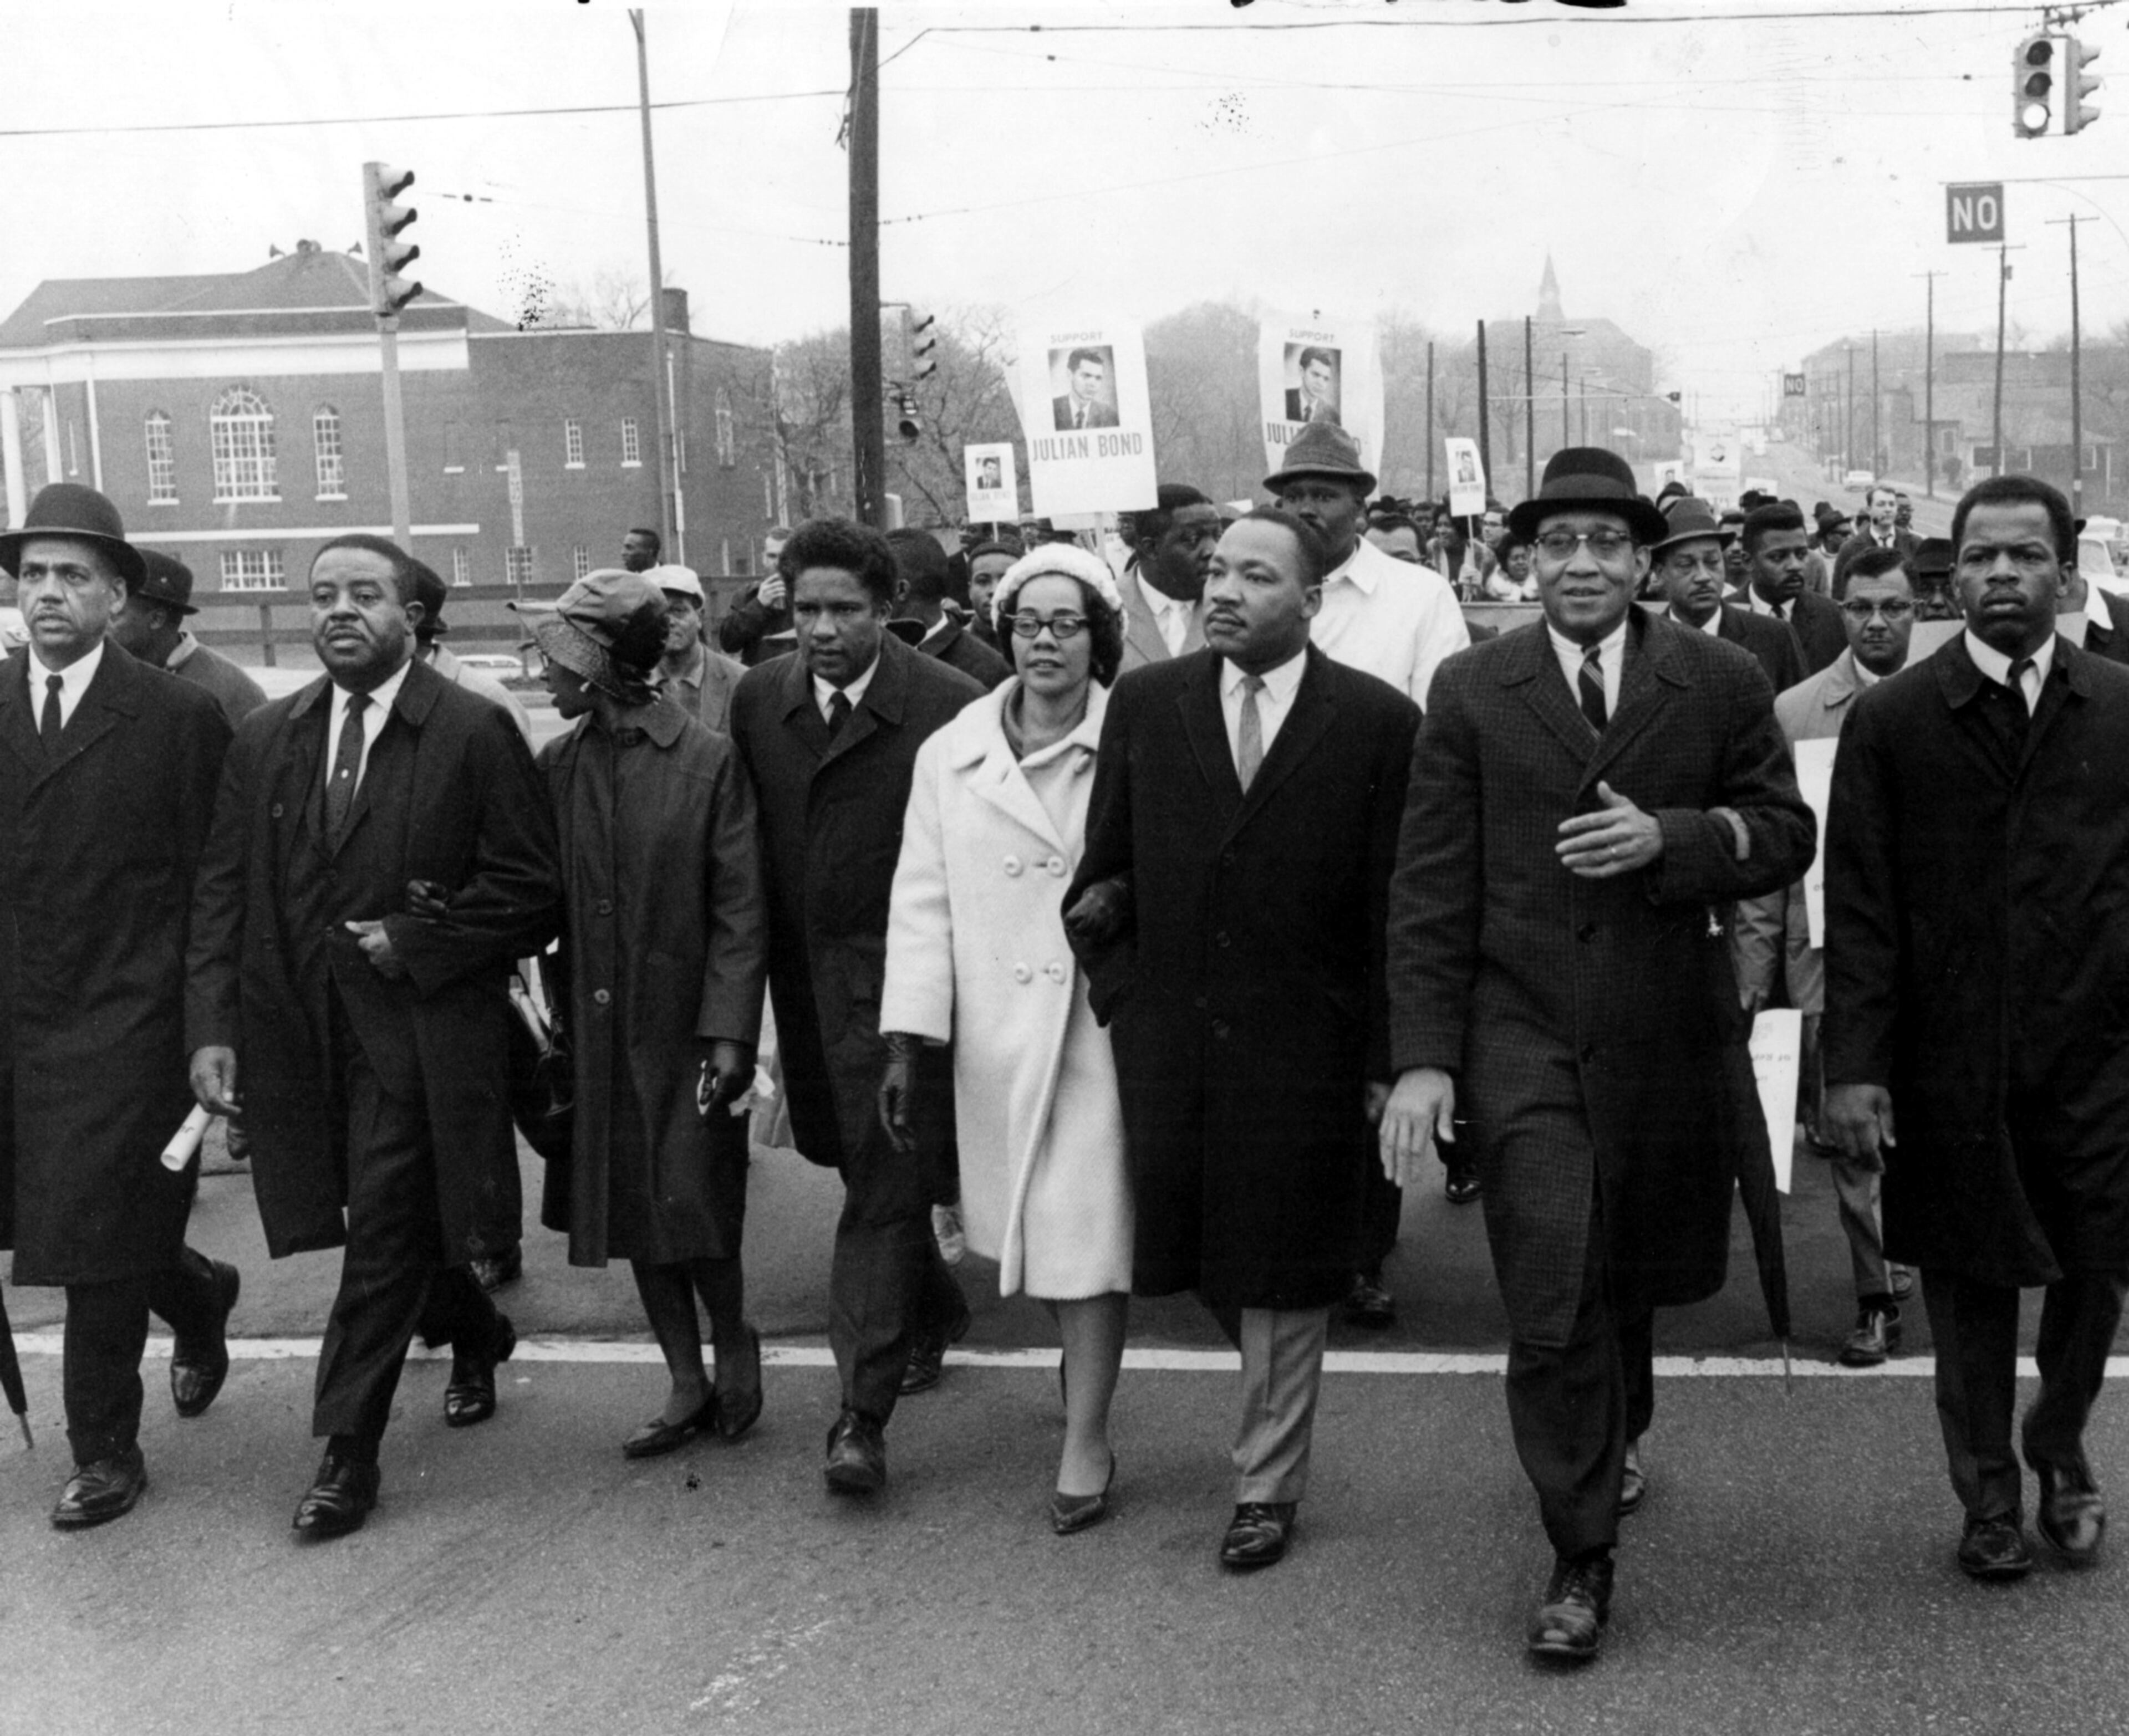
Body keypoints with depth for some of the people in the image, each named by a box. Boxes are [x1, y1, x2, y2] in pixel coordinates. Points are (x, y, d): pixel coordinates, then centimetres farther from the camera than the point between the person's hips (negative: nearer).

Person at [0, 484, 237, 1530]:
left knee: (99, 1253, 2)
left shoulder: (180, 718, -5)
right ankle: (197, 1297, 41)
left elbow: (209, 881, -3)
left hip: (121, 1023, -4)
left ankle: (104, 1453, 18)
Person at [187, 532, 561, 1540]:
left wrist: (412, 944, -13)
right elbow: (220, 894, 6)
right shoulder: (264, 740, 8)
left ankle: (349, 1449, 8)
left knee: (385, 1238, -5)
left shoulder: (473, 735, -7)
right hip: (296, 1031, 5)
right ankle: (478, 1337, 44)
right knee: (402, 1227, 17)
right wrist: (211, 1027, -4)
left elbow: (530, 891, -8)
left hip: (417, 1031, -5)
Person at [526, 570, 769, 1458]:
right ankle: (689, 1385, 26)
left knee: (694, 1209, -3)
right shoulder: (555, 764, 4)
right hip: (593, 1027, 5)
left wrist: (730, 1030, -15)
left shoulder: (710, 761, -9)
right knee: (631, 1213, 11)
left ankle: (733, 1342, 26)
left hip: (683, 1024, -4)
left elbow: (740, 910, -9)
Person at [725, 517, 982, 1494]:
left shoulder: (948, 707, -13)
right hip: (801, 975, 6)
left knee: (883, 1185, -5)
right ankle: (934, 1310, 45)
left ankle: (863, 1415, 1)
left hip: (896, 975, -6)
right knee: (845, 1156, 19)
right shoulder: (758, 699, 4)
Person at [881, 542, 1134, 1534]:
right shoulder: (950, 754, 5)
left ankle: (1086, 1441, 10)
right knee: (1030, 1226, 13)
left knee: (1088, 1230, -2)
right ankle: (1081, 1369, 37)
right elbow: (922, 903, 3)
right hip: (995, 1031, 3)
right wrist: (905, 1044, -2)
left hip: (1100, 1019, -3)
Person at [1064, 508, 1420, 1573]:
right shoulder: (1145, 703, 2)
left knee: (1285, 1273, 6)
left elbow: (1397, 904, -4)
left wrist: (1387, 1056, -5)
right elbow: (1105, 868, 9)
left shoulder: (1377, 720, -6)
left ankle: (1267, 1484, 22)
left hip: (1305, 1045, -3)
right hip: (1167, 1038, 3)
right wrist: (1118, 992, 1)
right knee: (1200, 1250, 12)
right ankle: (1276, 1387, 40)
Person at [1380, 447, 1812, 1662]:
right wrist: (1423, 1056, -8)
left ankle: (1619, 1428, 51)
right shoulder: (1473, 691, -1)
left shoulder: (1724, 685, 0)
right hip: (1523, 1036, -1)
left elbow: (1784, 832, 2)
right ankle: (1583, 1559, 9)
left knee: (1639, 1268, 19)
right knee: (1552, 1306, -5)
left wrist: (1668, 838, -18)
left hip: (1670, 1036, 2)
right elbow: (1432, 886, -3)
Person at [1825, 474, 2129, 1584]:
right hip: (1949, 1067, -1)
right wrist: (1854, 1065, -8)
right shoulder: (1891, 721, -1)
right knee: (1969, 1287, 10)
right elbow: (1858, 908, -4)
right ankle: (1989, 1498, 30)